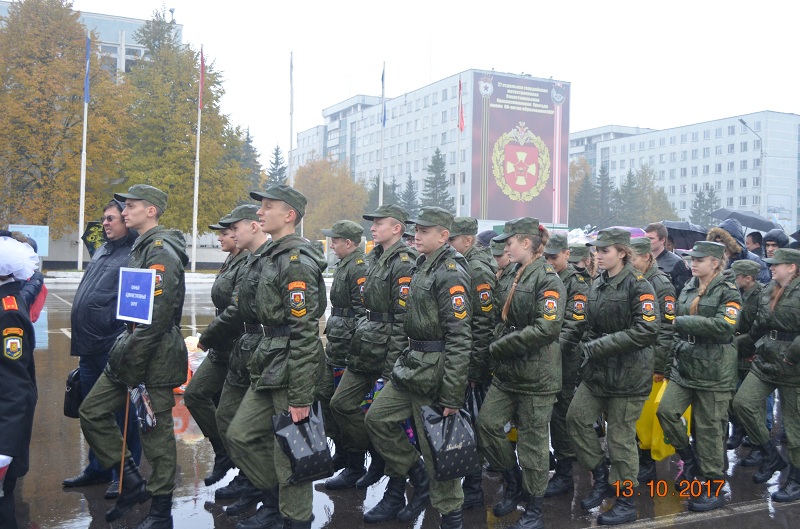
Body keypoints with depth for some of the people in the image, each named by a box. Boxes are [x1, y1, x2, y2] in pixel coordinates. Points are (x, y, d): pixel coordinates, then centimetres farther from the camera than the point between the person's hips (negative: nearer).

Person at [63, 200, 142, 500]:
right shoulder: (102, 252, 17)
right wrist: (81, 340, 21)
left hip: (115, 349, -9)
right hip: (90, 347, 9)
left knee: (121, 411, 1)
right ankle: (98, 468, 31)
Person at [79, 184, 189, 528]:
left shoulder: (161, 250, -16)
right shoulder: (141, 248, 15)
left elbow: (158, 314, -23)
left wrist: (130, 358, -19)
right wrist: (122, 349, 14)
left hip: (155, 357, -10)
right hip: (130, 353, 10)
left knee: (156, 431, 0)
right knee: (92, 412, 11)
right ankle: (131, 483, 20)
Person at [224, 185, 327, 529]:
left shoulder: (297, 261, -16)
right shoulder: (270, 256, 15)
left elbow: (304, 333, -21)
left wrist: (300, 397, -22)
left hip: (290, 371, -10)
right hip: (267, 370, 10)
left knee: (289, 453, 1)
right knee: (240, 435, 15)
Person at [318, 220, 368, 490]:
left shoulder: (360, 268, -17)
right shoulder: (344, 265, 15)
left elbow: (363, 311, -22)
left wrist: (355, 351, -22)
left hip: (350, 349, -11)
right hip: (336, 346, 11)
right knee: (325, 395, 16)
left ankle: (355, 467, 8)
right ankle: (341, 453, 30)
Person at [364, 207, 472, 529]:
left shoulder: (450, 273, -17)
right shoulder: (422, 267, 12)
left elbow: (460, 338, -22)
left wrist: (452, 396, -23)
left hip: (434, 373, -9)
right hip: (410, 365, 9)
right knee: (377, 419, 12)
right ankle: (418, 478, 25)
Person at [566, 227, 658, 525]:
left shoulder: (638, 286, -13)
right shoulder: (597, 285, 9)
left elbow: (647, 330, -23)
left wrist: (601, 345, -21)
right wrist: (588, 350, 1)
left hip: (628, 373, -7)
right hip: (599, 370, 7)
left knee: (621, 436, 0)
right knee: (577, 417, 2)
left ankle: (626, 503, 16)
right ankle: (601, 478, 21)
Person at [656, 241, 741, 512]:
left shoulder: (728, 294, -7)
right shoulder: (687, 290, 11)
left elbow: (724, 326, -24)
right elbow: (676, 328, 19)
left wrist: (684, 322, -20)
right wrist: (672, 359, 14)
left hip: (713, 372, -6)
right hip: (684, 367, 6)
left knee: (709, 428, -1)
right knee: (666, 410, -9)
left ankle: (713, 487, 13)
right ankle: (689, 459, 15)